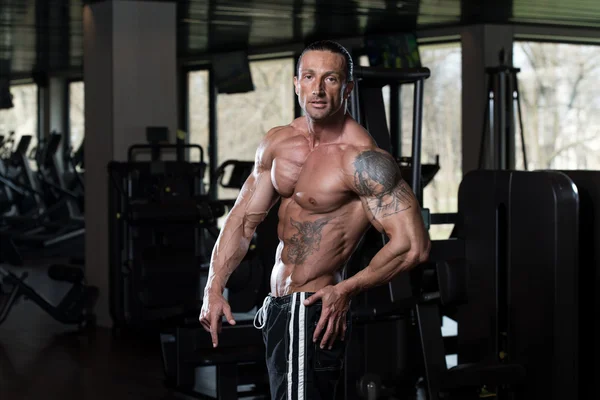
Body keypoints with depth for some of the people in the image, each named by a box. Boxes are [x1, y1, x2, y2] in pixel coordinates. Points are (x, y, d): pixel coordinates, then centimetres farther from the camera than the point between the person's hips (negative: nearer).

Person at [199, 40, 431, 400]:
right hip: (278, 307, 9)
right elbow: (245, 219, 11)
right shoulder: (278, 143, 5)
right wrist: (214, 288, 1)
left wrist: (346, 290, -18)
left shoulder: (361, 159, -20)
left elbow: (414, 245, -25)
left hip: (316, 313, -9)